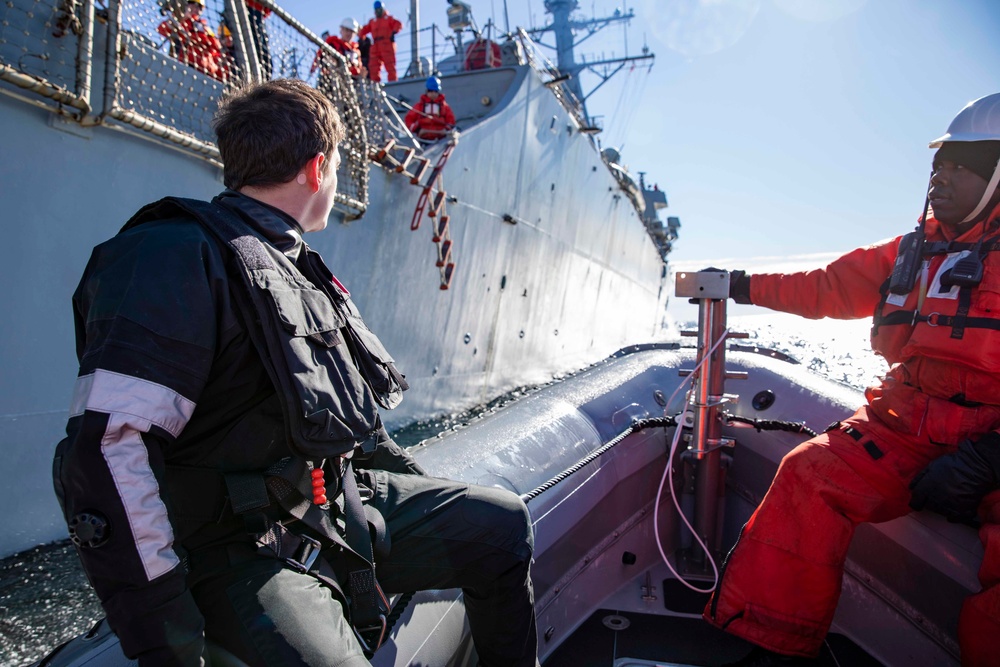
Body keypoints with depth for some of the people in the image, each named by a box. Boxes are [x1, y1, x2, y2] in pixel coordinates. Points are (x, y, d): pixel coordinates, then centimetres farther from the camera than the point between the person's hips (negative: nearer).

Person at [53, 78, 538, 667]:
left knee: (503, 523, 5)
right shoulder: (180, 256, -16)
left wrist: (424, 493, 20)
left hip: (349, 497, 9)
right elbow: (106, 450, -25)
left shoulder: (297, 267, 15)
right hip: (243, 546, -8)